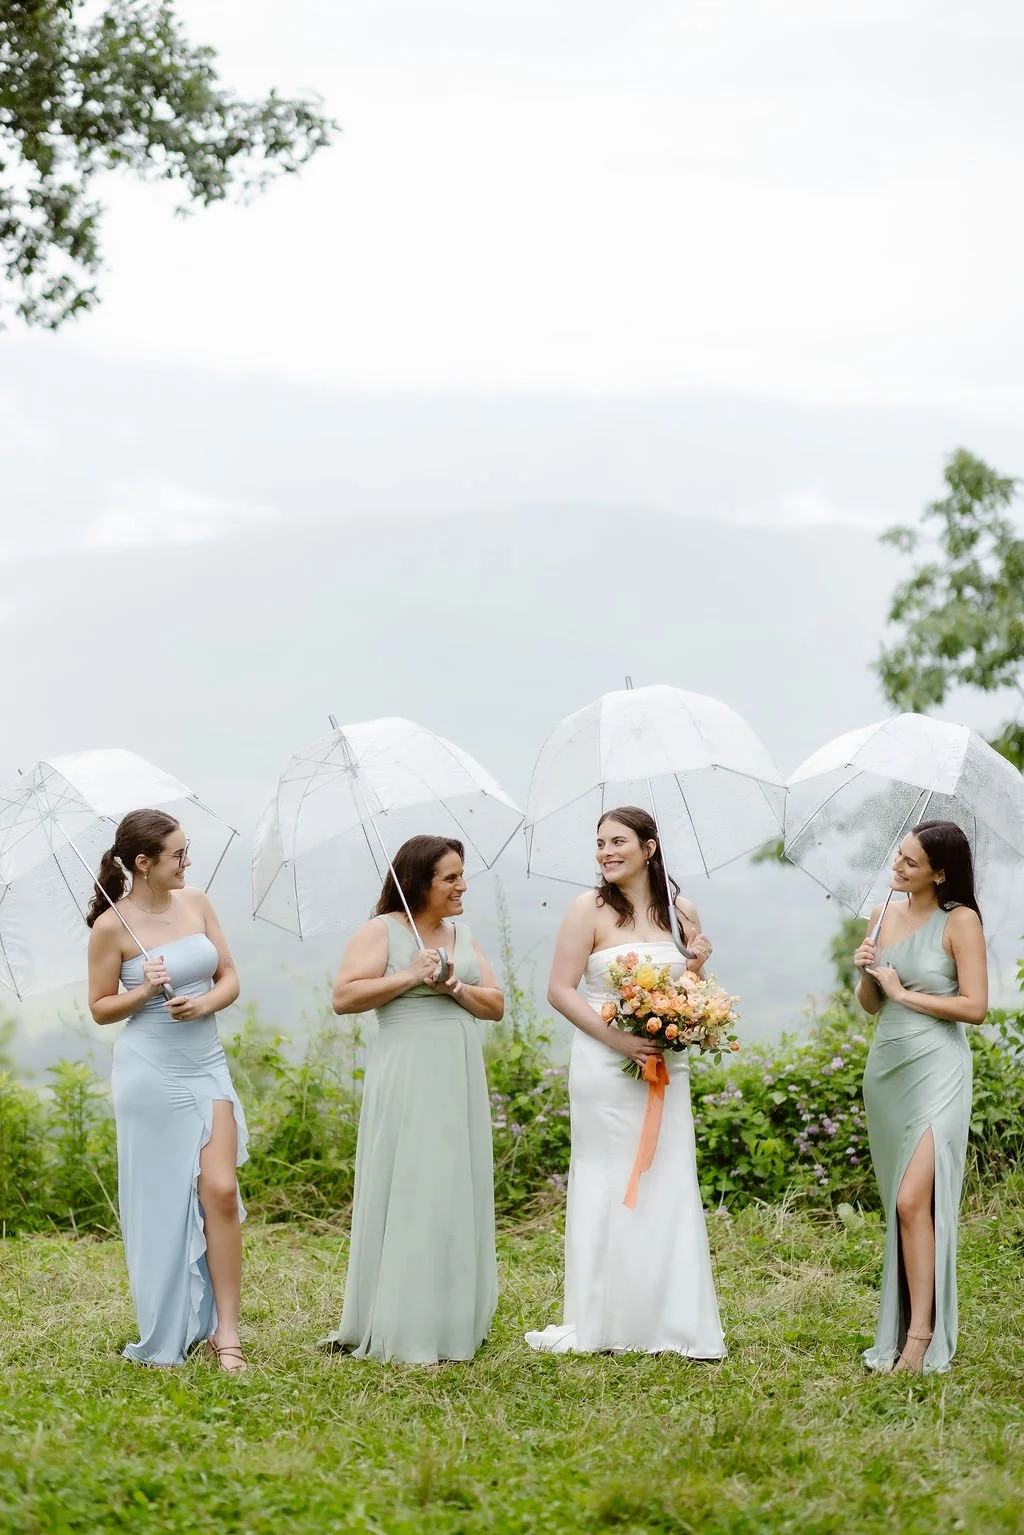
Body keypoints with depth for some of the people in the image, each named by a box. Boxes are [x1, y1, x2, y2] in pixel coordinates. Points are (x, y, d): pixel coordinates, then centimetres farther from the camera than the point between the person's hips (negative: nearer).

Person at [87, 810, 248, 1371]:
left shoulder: (195, 903, 5)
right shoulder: (112, 926, -8)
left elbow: (229, 978, 9)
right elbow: (100, 1008, 0)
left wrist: (204, 1003, -11)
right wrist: (144, 993, -18)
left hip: (207, 1067, 4)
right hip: (151, 1072, -4)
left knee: (220, 1191, -7)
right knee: (160, 1202, 2)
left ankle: (225, 1332, -4)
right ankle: (166, 1339, 15)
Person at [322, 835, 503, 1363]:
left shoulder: (462, 936, 15)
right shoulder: (381, 932, -2)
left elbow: (496, 1006, 12)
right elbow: (343, 997, -11)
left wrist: (456, 987, -6)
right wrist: (408, 978, -16)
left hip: (460, 1081, 6)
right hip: (405, 1080, -6)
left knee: (458, 1195, 7)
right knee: (405, 1197, -6)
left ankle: (452, 1319, 14)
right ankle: (402, 1332, -3)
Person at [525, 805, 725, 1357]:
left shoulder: (680, 913, 9)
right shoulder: (591, 910, -3)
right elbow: (560, 990, -8)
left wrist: (697, 967, -3)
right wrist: (617, 1039, -18)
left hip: (667, 1069, 4)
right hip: (604, 1065, -4)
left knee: (670, 1187, 3)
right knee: (609, 1185, 0)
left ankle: (675, 1321, 9)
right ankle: (602, 1324, 7)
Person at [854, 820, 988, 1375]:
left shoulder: (960, 921, -6)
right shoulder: (888, 916, 10)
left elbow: (975, 1006, -12)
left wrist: (903, 993, -10)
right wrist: (866, 975, -4)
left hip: (936, 1070, -6)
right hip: (886, 1068, 6)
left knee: (914, 1200, -15)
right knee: (898, 1204, 7)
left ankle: (922, 1335, -13)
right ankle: (897, 1329, 10)